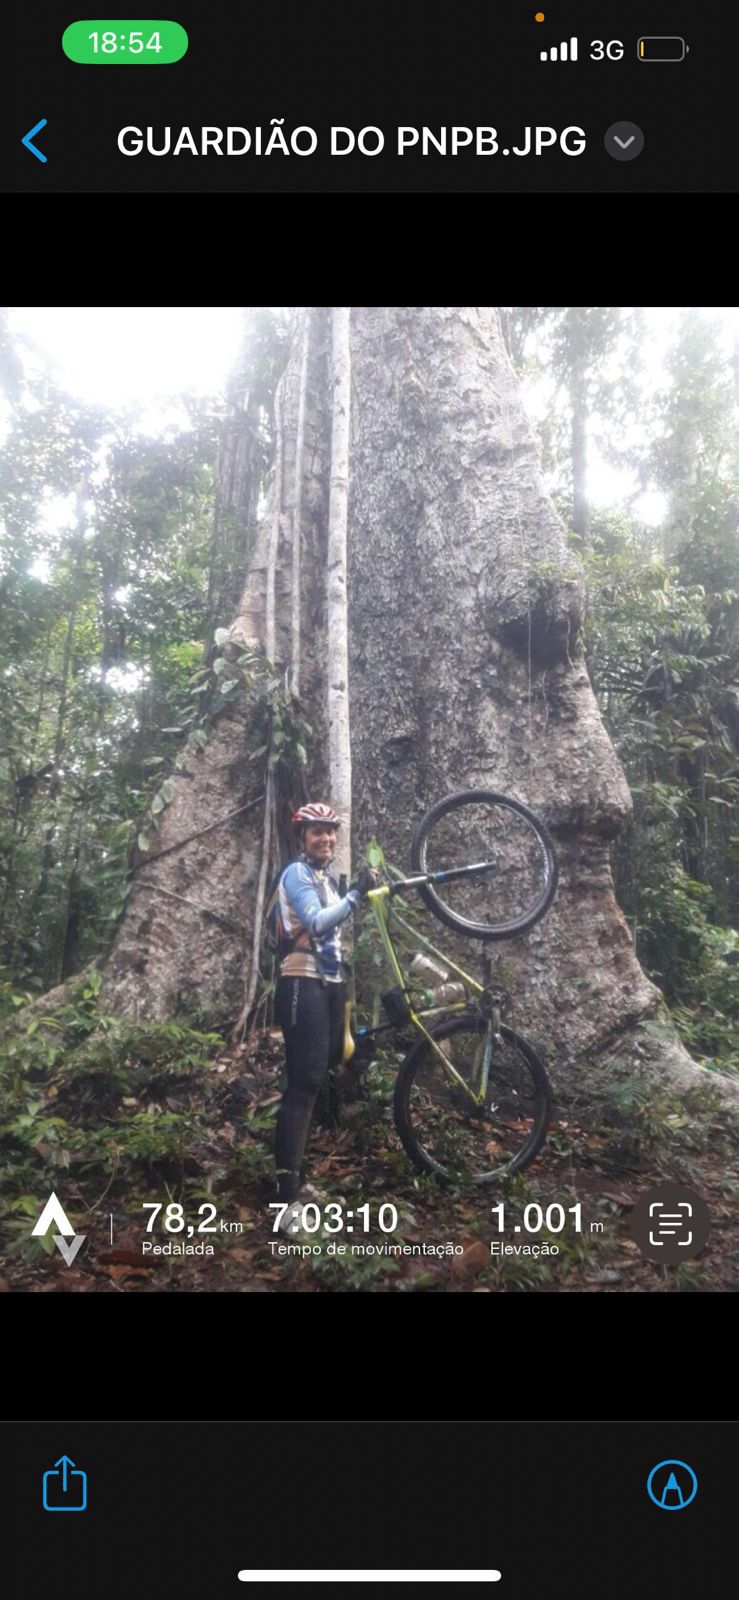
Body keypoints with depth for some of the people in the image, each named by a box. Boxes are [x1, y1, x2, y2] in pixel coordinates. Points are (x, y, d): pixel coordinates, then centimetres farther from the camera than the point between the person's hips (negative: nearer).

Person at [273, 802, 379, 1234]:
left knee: (316, 1082, 11)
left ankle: (297, 1179, 20)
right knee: (304, 1084, -15)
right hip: (303, 985, -9)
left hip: (330, 985, 9)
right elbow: (317, 923, -24)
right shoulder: (297, 874, -8)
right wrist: (358, 893, -30)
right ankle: (288, 1198, -17)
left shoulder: (329, 878, 18)